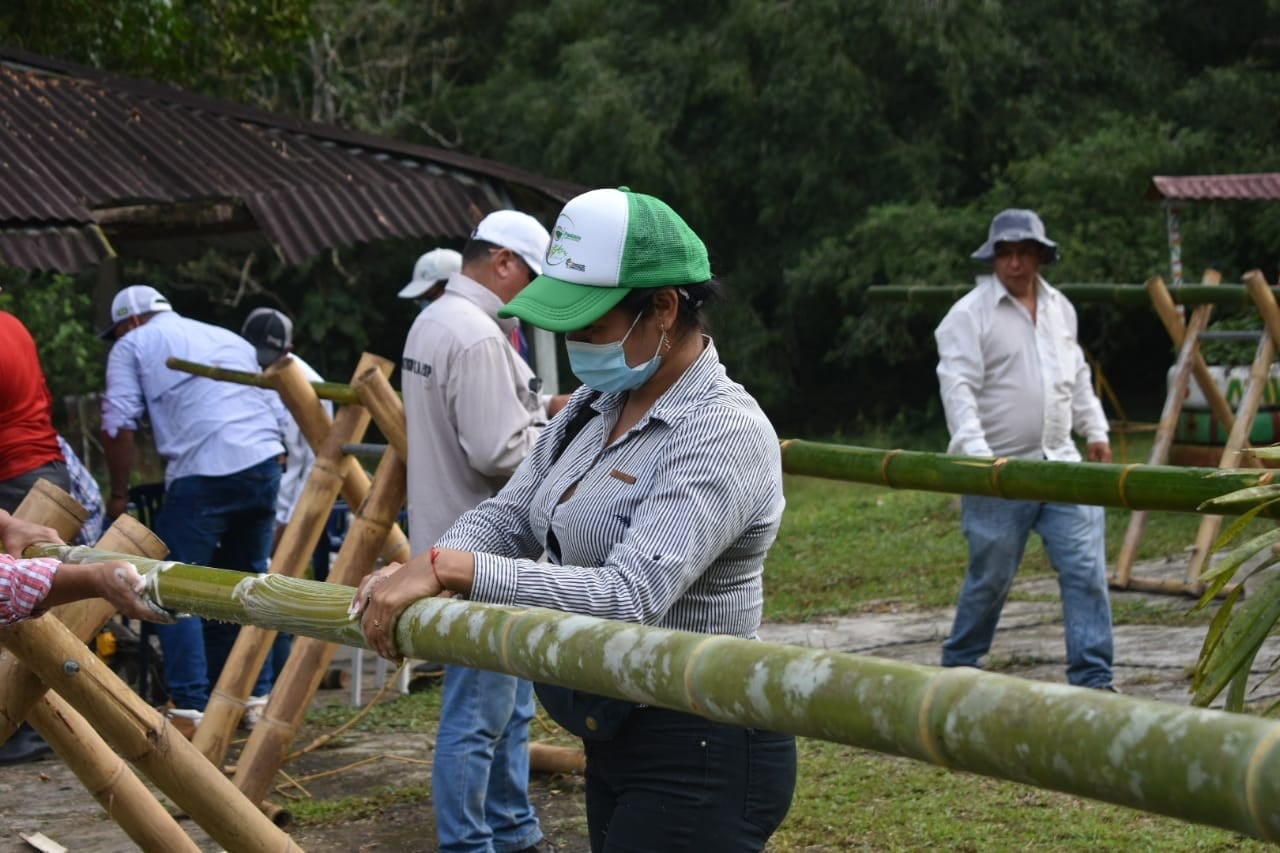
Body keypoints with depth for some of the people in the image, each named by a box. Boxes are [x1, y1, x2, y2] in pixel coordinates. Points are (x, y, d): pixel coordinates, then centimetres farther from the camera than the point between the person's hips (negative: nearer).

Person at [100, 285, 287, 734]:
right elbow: (279, 415, 23)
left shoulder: (133, 345, 13)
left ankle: (191, 708, -9)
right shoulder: (230, 339, 29)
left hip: (203, 473, -6)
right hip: (264, 464, 6)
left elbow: (118, 426, 2)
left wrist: (118, 493, 11)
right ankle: (254, 694, 22)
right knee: (246, 580, 20)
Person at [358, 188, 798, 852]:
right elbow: (506, 516, 6)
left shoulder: (724, 433, -21)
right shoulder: (595, 405, 6)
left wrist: (451, 569, -31)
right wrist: (418, 569, -15)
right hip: (616, 741, 8)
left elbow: (630, 596, -31)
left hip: (699, 759, -8)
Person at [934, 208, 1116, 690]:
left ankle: (1093, 678, 0)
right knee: (991, 579, 4)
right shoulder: (969, 315, -7)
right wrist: (975, 452, -26)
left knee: (1086, 570, -4)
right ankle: (958, 667, 24)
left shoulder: (1060, 308, 14)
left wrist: (1096, 431, 20)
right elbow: (958, 388, -15)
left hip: (1061, 465, 5)